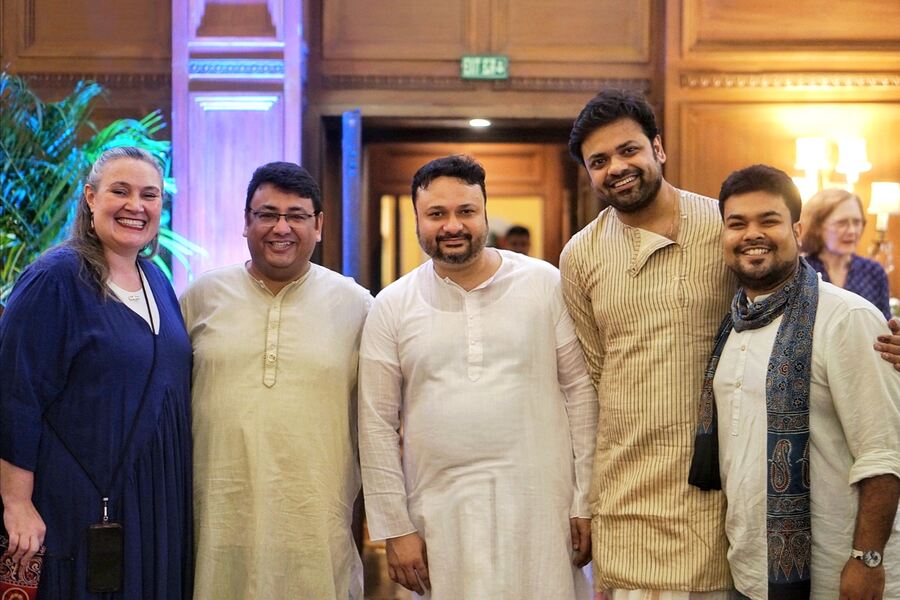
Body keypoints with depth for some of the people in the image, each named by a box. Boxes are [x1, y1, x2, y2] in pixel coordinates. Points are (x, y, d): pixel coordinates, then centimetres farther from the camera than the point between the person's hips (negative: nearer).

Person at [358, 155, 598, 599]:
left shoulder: (546, 284, 1)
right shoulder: (392, 307, 4)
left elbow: (580, 393, 2)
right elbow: (377, 424, 3)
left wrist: (587, 501, -2)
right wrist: (395, 528, 0)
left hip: (540, 506, 0)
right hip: (441, 515, 1)